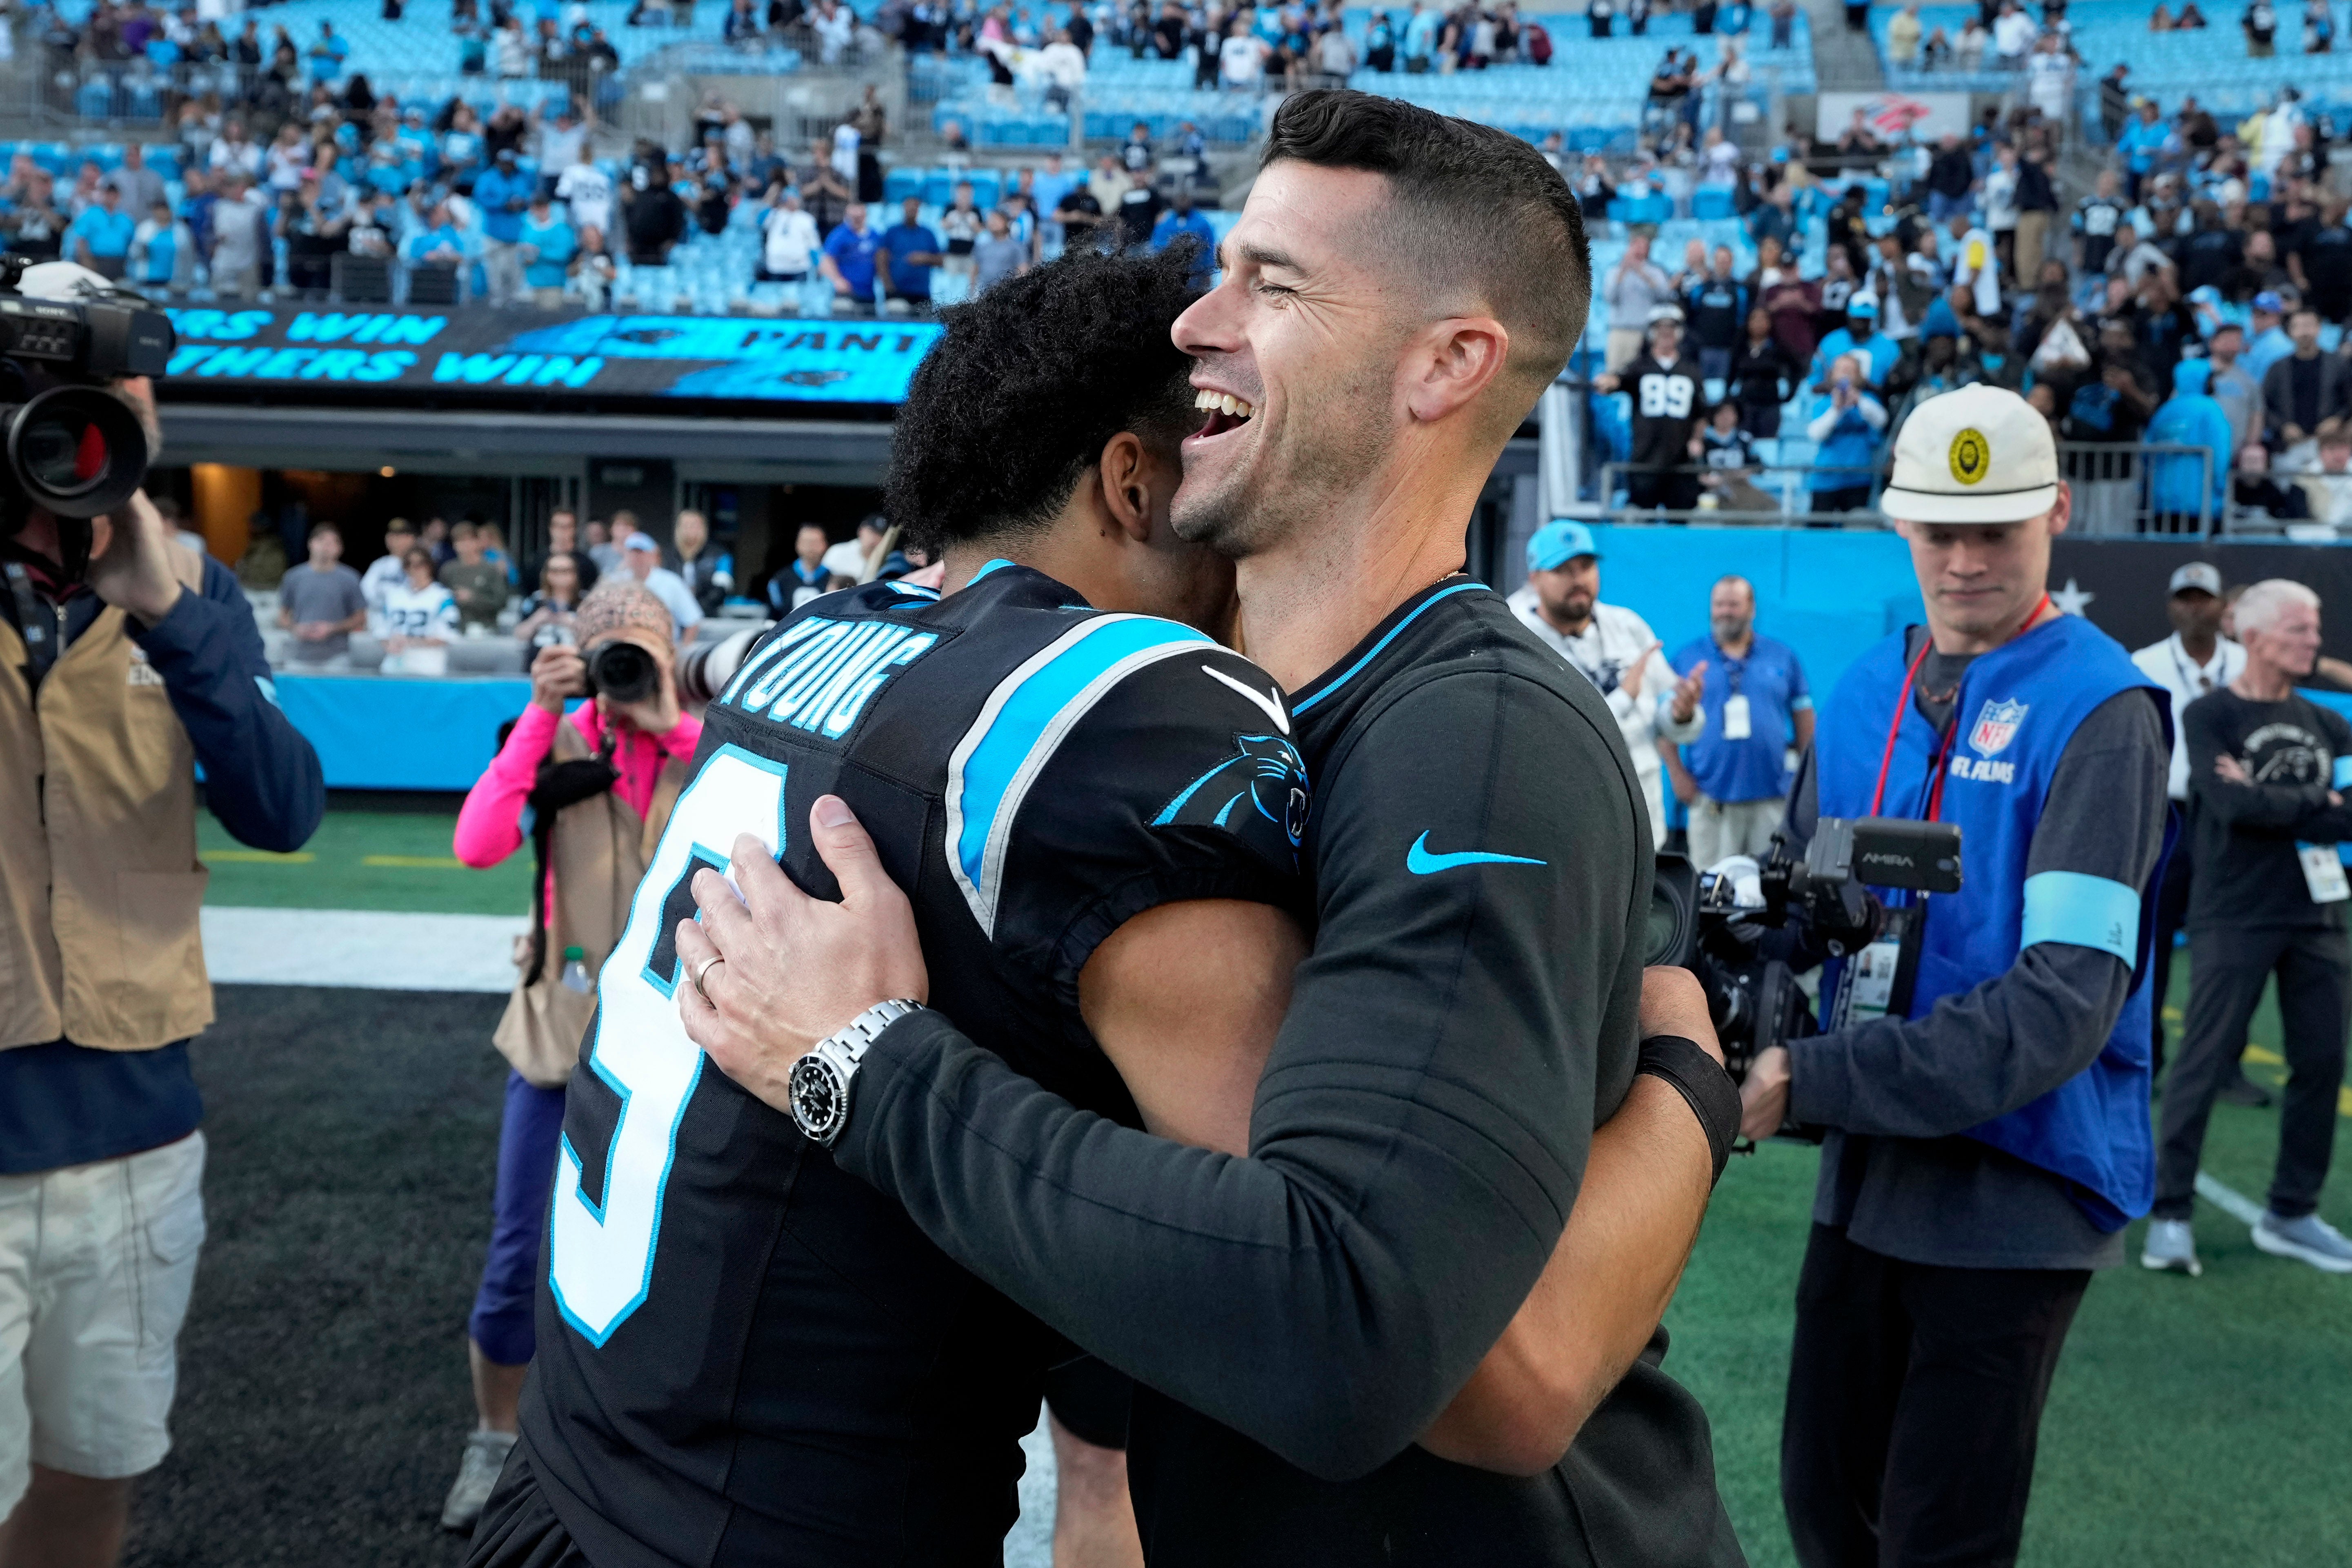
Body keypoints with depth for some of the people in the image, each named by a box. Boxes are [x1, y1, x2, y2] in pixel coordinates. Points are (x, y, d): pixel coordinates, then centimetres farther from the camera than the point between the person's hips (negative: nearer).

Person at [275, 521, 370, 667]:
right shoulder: (294, 578, 9)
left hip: (337, 657, -2)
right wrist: (297, 628, -6)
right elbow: (283, 616, 15)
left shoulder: (349, 579, 3)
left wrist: (332, 629, -10)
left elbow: (360, 620, 4)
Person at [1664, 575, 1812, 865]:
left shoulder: (1783, 656, 11)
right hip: (1710, 797, -1)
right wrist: (1678, 775, -4)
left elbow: (1804, 717, 13)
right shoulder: (1686, 658, 6)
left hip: (1772, 797, 1)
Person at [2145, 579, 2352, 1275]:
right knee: (2205, 1065, -4)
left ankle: (2292, 1213, 20)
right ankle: (2170, 1213, 4)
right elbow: (2234, 805, -17)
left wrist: (2272, 802, -13)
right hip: (2235, 918, -6)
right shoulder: (2209, 716, -4)